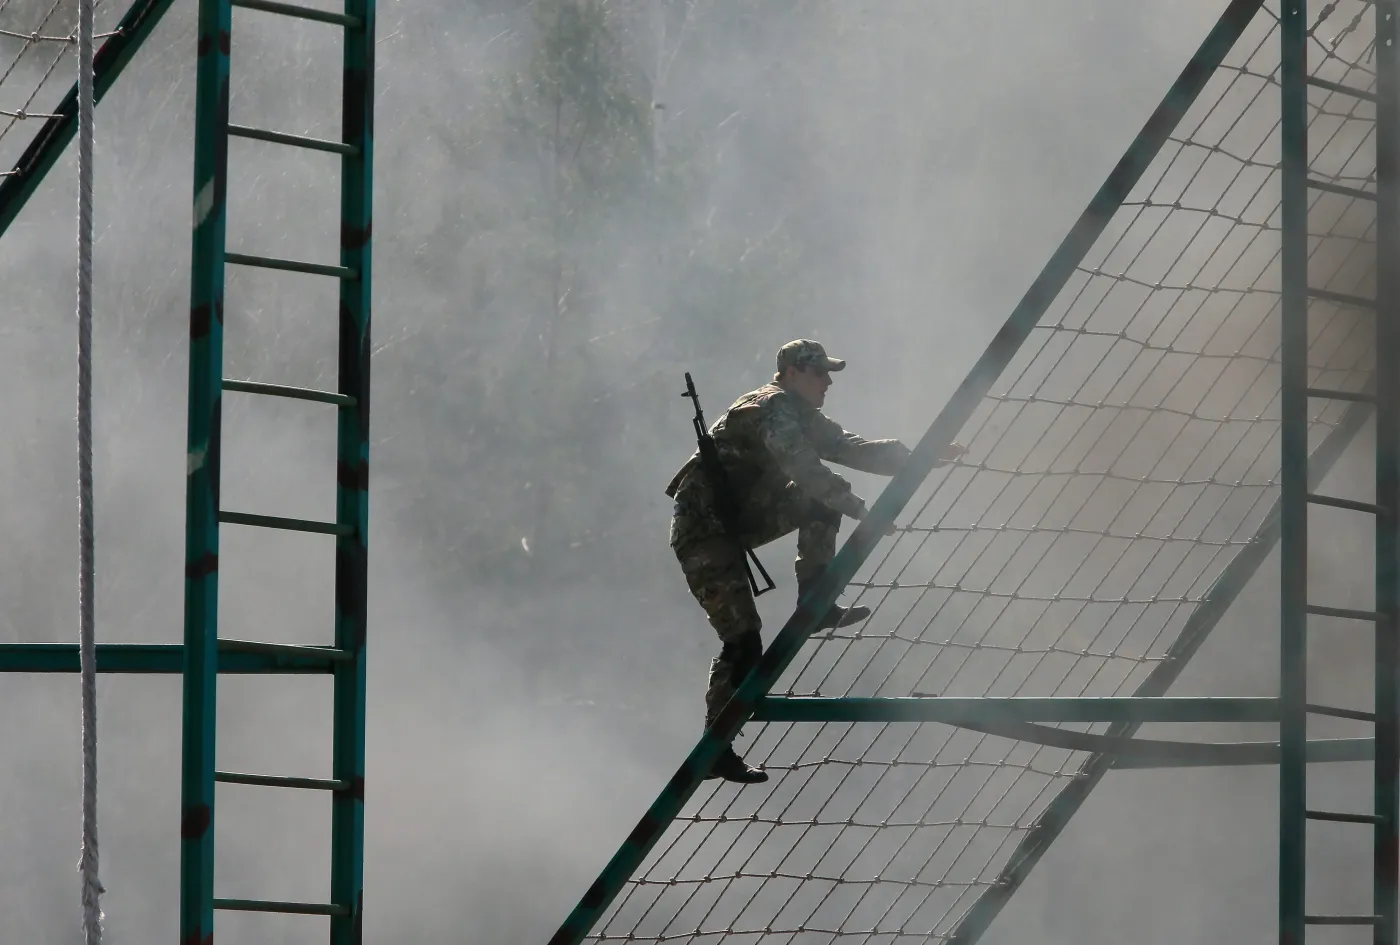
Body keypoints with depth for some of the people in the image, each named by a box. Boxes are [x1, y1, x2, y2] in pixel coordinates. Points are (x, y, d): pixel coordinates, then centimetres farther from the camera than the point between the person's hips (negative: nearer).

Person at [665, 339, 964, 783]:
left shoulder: (801, 418, 13)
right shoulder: (771, 409, -17)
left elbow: (851, 448, 12)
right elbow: (804, 469, -28)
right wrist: (860, 510, -32)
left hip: (737, 518, 9)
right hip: (703, 531, -9)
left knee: (821, 505, 1)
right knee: (743, 638, -15)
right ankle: (716, 749, -11)